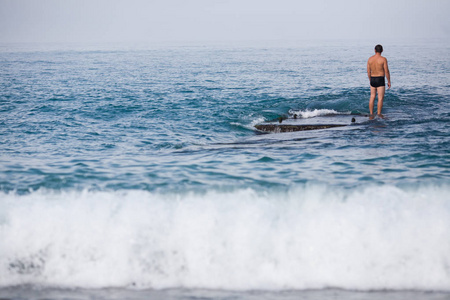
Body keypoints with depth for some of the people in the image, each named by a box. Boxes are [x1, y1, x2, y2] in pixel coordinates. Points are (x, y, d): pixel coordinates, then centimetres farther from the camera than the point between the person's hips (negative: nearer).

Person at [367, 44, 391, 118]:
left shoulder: (370, 59, 1)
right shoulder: (383, 59, -12)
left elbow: (368, 72, 7)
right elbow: (386, 72, -12)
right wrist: (389, 82, -2)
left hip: (372, 79, 5)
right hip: (380, 80, -5)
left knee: (372, 97, 11)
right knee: (380, 98, -1)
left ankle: (371, 114, 11)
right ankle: (379, 114, -4)